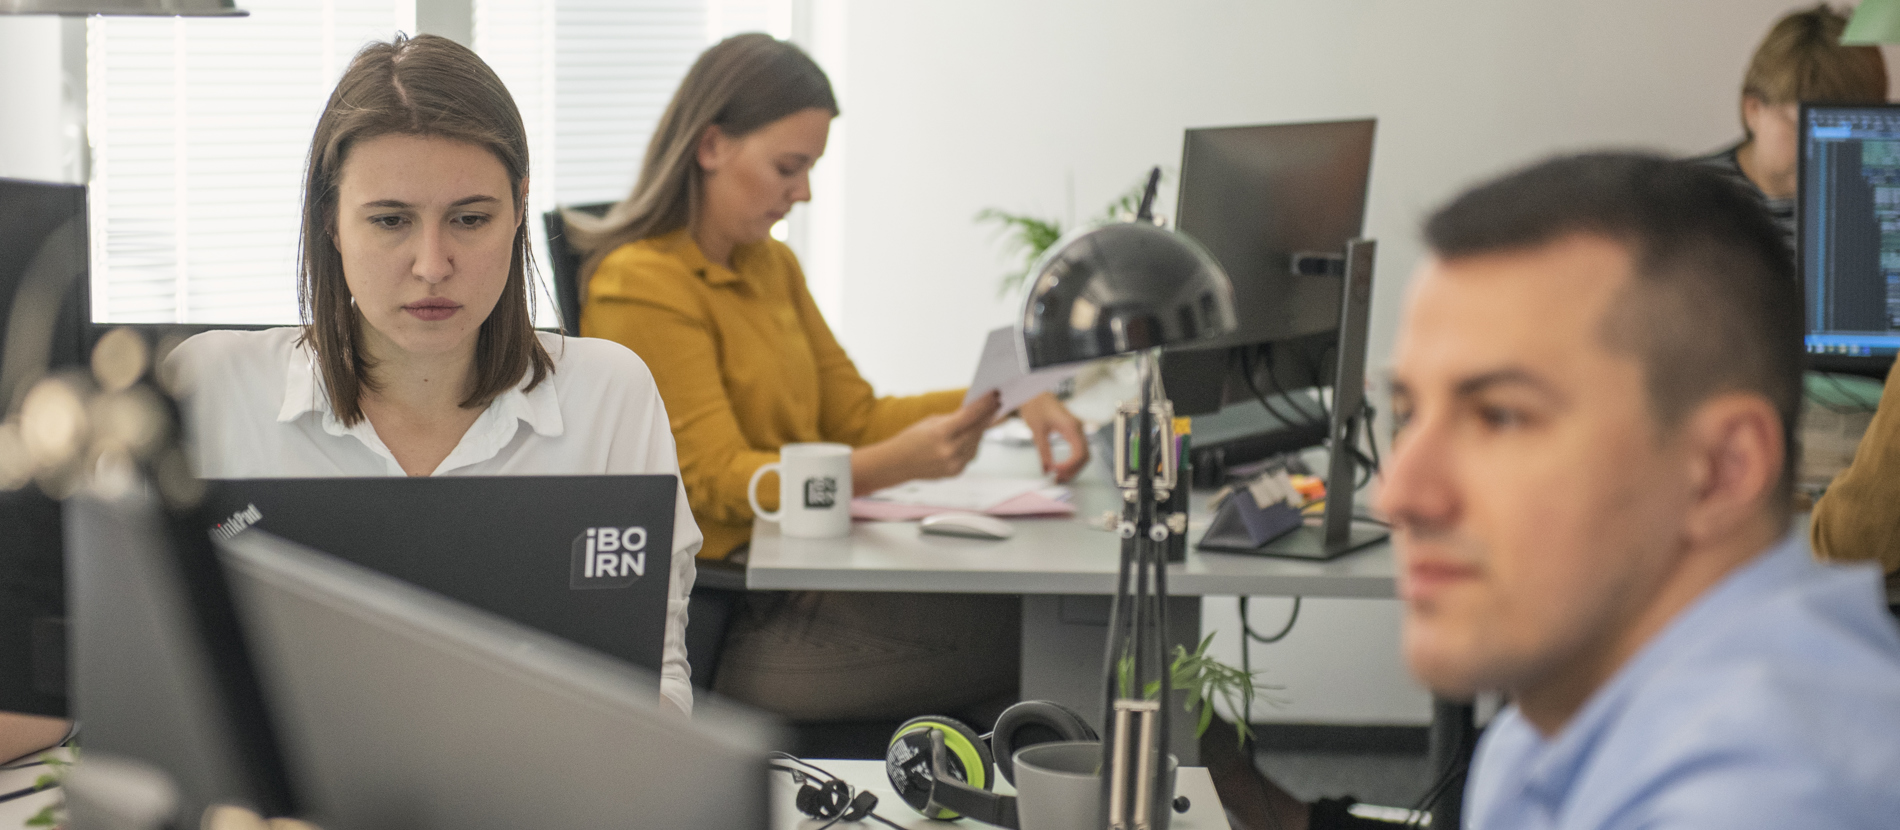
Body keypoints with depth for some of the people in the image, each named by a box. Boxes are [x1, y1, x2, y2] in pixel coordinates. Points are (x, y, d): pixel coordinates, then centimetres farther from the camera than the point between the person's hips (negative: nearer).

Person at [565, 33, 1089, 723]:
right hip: (721, 624, -8)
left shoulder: (772, 266, 17)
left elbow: (854, 415, 18)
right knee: (1024, 638, -23)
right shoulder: (642, 288, -11)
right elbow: (718, 479, -16)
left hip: (798, 574, 8)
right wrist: (896, 464, -30)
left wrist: (1005, 396, 2)